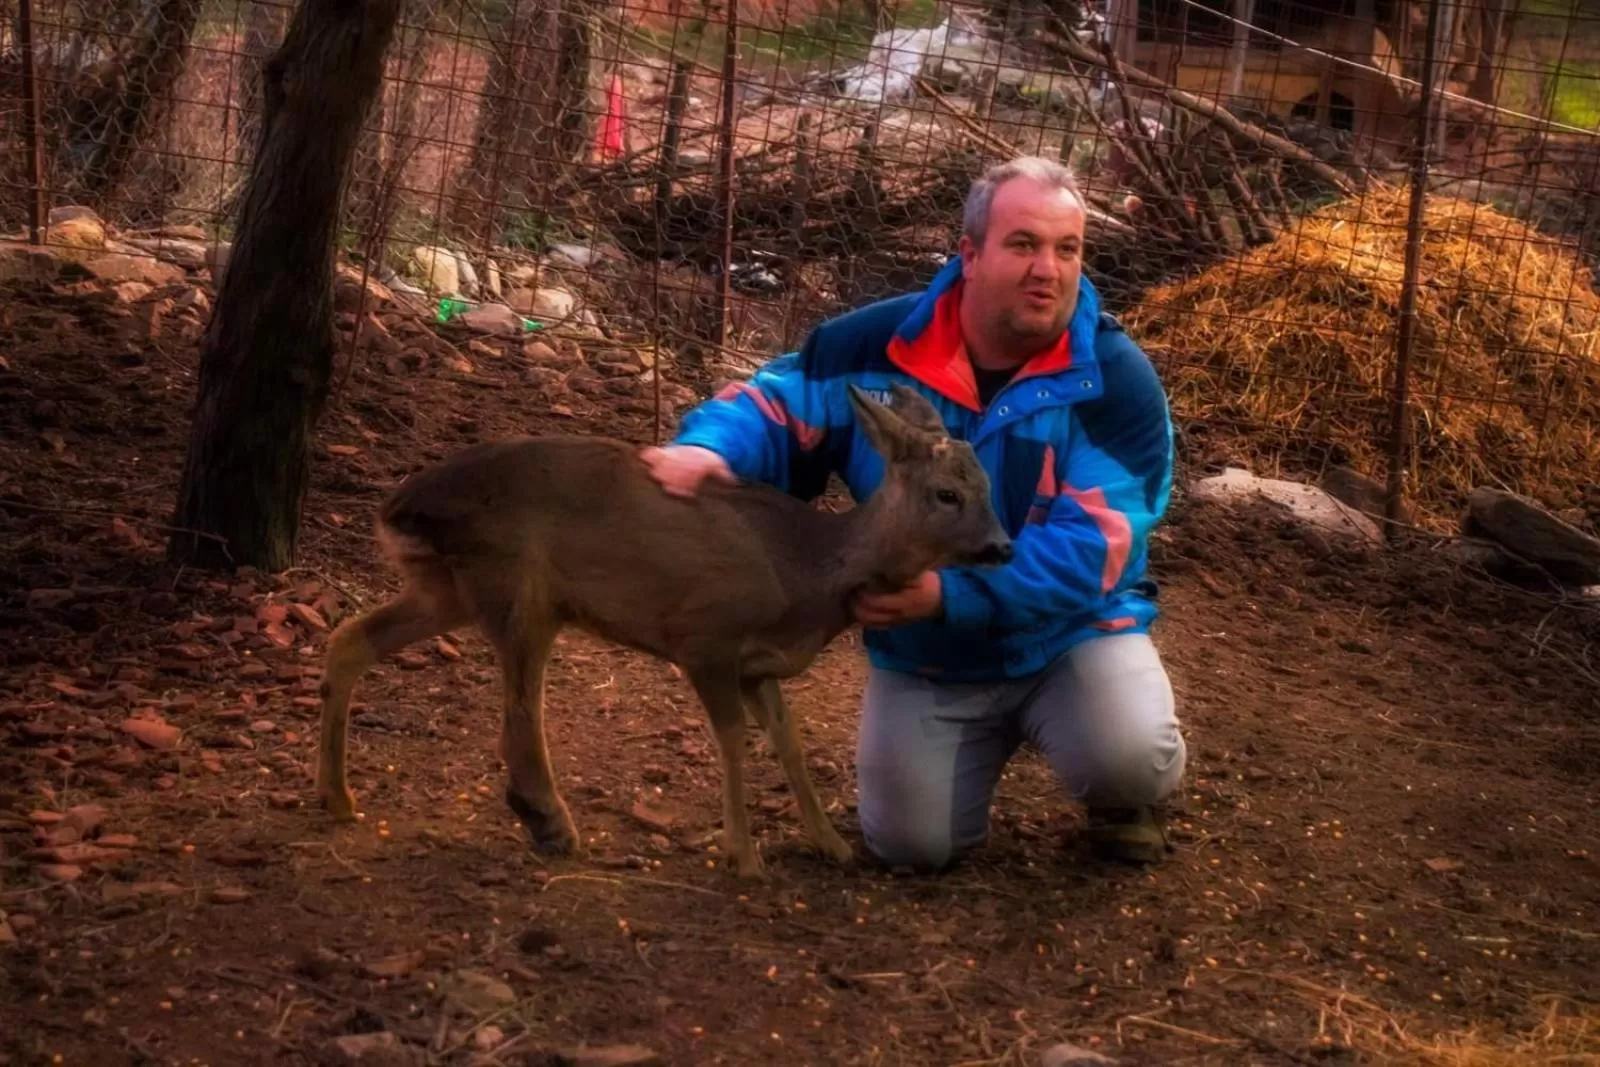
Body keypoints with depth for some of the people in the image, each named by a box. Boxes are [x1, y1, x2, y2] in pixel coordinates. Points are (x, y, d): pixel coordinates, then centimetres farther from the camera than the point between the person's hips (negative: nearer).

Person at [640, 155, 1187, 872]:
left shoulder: (1117, 382, -21)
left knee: (1130, 753, -31)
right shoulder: (880, 345, -12)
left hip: (1071, 633, -2)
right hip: (922, 654, 3)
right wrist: (708, 449, -31)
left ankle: (1121, 802, 9)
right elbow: (775, 406, -6)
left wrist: (950, 593, -39)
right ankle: (994, 734, 35)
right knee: (911, 844, 2)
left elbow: (1092, 549, -28)